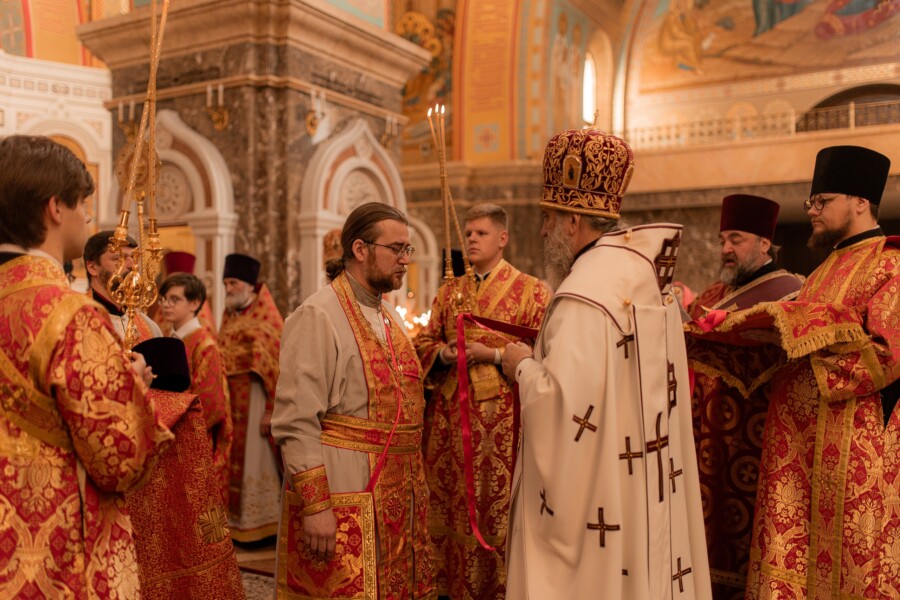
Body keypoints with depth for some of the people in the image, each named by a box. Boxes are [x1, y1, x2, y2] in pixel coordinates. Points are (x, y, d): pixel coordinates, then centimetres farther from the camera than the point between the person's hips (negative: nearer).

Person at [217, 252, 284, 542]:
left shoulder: (266, 319, -8)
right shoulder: (229, 317, 13)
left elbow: (277, 365, -14)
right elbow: (219, 361, 16)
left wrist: (271, 409, -19)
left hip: (254, 400, -7)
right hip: (228, 399, 7)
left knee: (255, 460, -1)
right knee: (232, 461, 10)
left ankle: (261, 525, 11)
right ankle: (235, 521, 22)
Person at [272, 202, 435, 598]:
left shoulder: (387, 315, 12)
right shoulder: (318, 316, -13)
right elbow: (296, 422, -17)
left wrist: (413, 485, 15)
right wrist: (315, 505, -20)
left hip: (396, 498, 8)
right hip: (342, 498, -7)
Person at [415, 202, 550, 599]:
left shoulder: (530, 291, -1)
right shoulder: (449, 291, 14)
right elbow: (424, 341, 15)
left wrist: (492, 354, -15)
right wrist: (444, 354, -6)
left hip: (501, 415, -4)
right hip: (450, 413, 5)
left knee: (496, 506, 1)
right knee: (448, 504, 10)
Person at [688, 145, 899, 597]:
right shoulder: (829, 269, 19)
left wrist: (789, 334, -16)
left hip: (853, 443, -7)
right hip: (799, 439, 8)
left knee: (848, 560, 3)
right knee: (792, 554, 9)